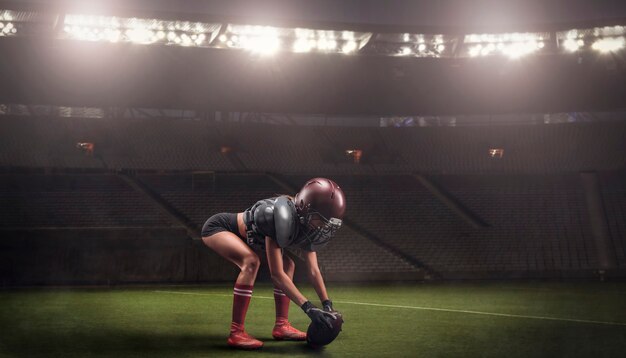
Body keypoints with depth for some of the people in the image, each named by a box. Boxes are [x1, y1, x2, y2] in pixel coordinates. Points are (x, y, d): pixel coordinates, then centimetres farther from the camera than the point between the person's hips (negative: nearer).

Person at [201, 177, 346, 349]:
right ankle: (236, 333, -28)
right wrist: (308, 307, -38)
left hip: (243, 235, 9)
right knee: (251, 261, -33)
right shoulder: (283, 218, -38)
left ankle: (281, 326, 4)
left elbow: (313, 271, -4)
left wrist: (327, 305, -11)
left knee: (288, 265, 2)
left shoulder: (306, 227, -12)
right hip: (218, 227, -9)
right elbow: (276, 274, -35)